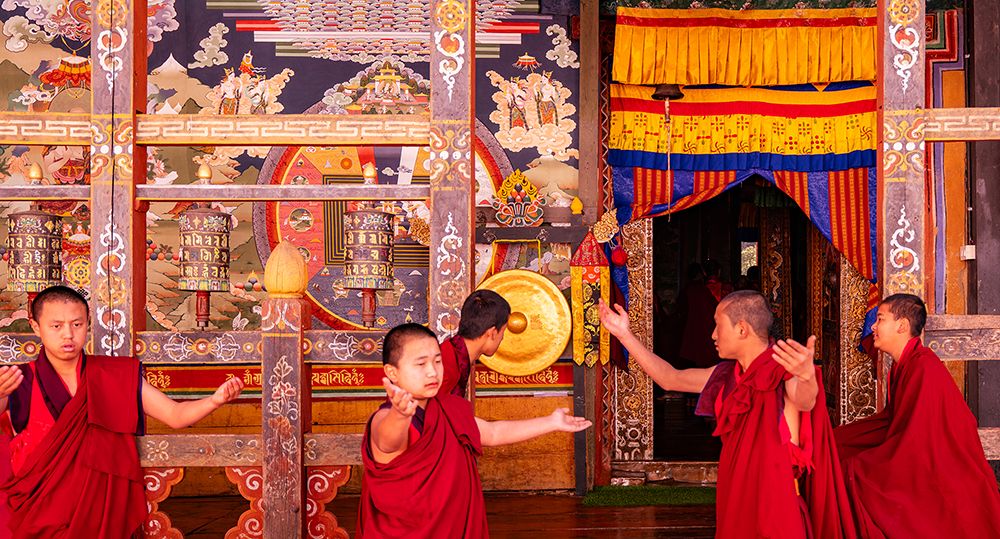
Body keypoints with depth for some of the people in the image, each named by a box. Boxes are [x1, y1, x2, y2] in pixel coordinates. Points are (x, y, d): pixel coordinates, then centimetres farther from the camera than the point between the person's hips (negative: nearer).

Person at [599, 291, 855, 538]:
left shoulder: (782, 372, -14)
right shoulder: (728, 376, 8)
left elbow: (805, 402, -35)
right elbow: (671, 379, 18)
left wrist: (807, 377, -59)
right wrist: (624, 335, 15)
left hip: (776, 511, -7)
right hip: (735, 505, 7)